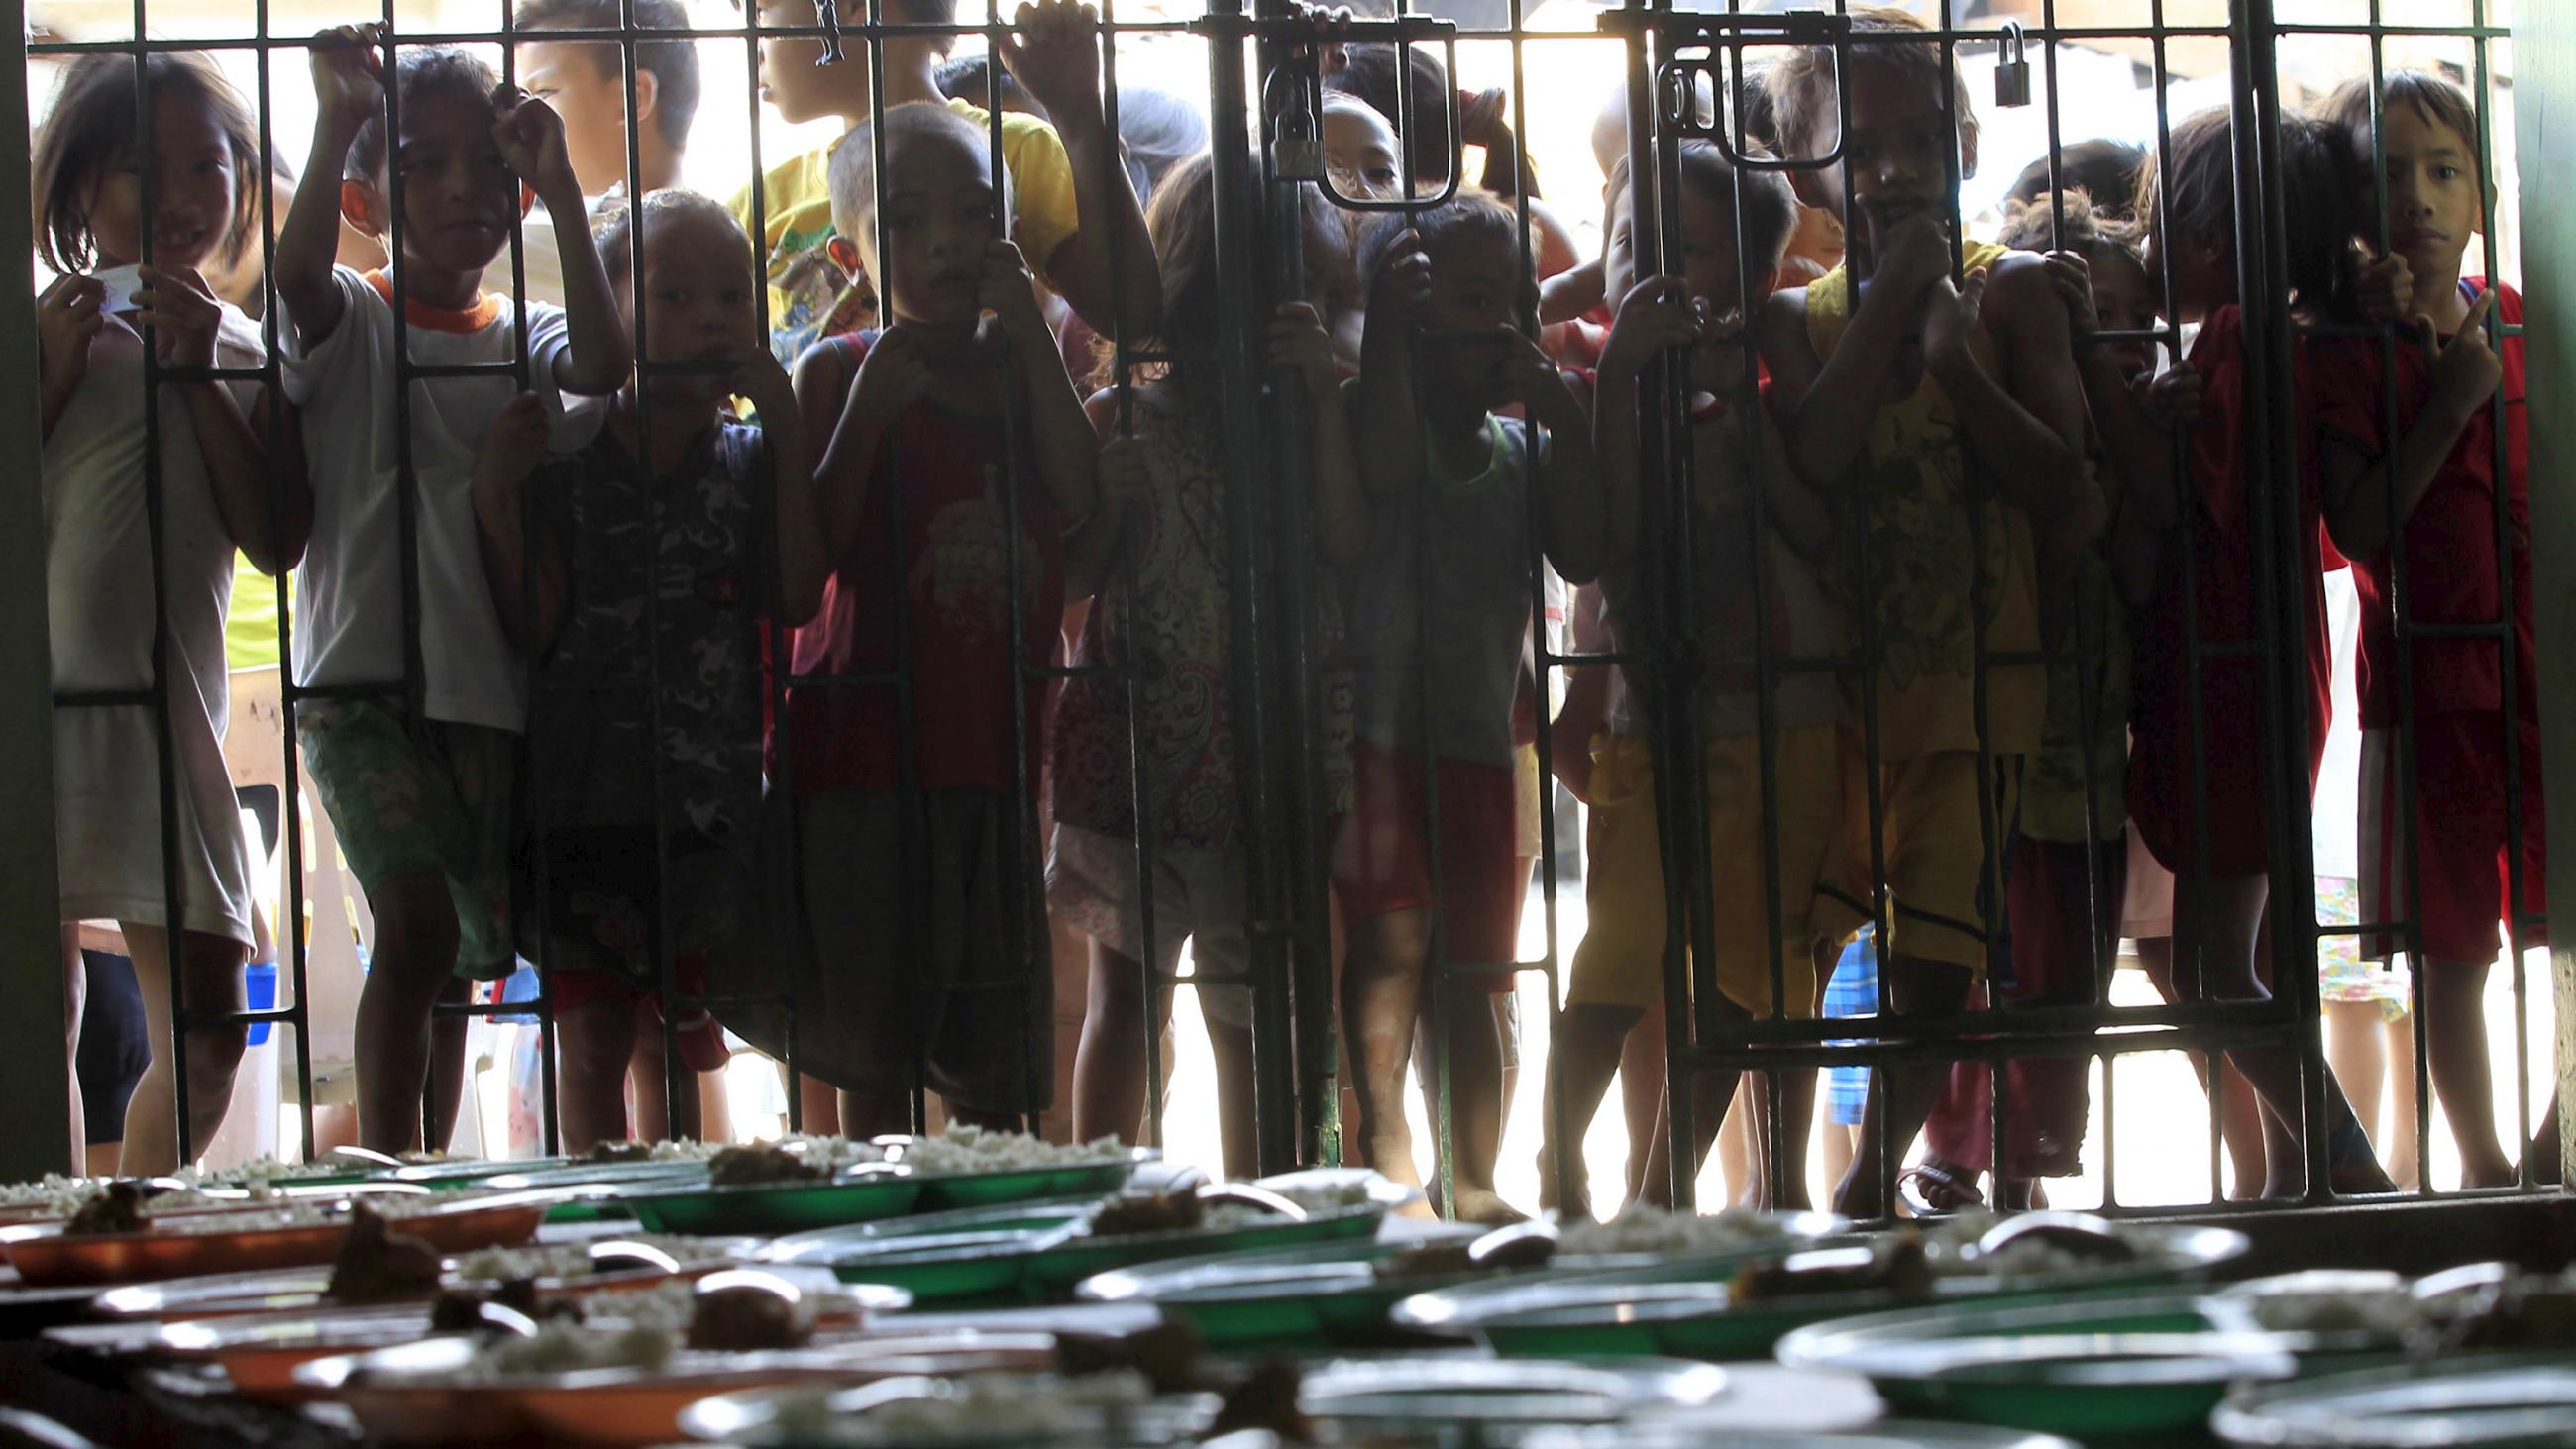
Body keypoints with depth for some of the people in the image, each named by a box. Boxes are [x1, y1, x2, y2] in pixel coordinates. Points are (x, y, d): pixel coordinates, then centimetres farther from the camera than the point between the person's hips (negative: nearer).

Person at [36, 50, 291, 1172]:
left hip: (171, 712, 3)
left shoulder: (245, 349, 15)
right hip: (41, 696, -3)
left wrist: (200, 376, -3)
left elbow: (275, 542, 2)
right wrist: (54, 374, -8)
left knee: (206, 1033, 2)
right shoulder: (43, 324, 7)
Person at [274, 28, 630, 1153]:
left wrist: (561, 190, -15)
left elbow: (603, 367, -11)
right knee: (417, 923, -20)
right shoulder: (351, 321, 3)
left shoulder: (527, 340, 11)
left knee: (463, 953, 9)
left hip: (491, 688, 4)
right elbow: (298, 272, -20)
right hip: (363, 673, -4)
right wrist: (339, 122, -30)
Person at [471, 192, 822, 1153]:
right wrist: (495, 496, -18)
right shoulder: (561, 452, 1)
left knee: (676, 1044, 9)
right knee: (595, 1044, -1)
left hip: (709, 795, 2)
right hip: (585, 789, -2)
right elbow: (534, 625, -4)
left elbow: (796, 599, -7)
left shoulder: (751, 460, 8)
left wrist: (787, 430, -8)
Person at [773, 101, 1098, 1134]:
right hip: (866, 750, -3)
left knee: (994, 1069, 7)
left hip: (993, 742, 3)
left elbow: (1078, 494, -7)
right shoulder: (839, 371, 2)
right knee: (872, 1060, -1)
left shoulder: (1026, 367, 12)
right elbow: (812, 556, -7)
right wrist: (866, 413, -17)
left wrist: (1027, 327, -7)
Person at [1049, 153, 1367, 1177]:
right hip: (1134, 744, -2)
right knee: (1127, 986, 4)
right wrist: (1111, 495, -19)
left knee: (1252, 1009, 8)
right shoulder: (1124, 419, 1)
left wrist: (1323, 391, -16)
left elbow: (1346, 542, -10)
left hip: (1262, 755, 2)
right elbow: (1071, 576, 0)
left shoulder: (1299, 417, 6)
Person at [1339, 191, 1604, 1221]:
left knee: (1475, 974, 6)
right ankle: (1388, 1152, -22)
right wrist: (1387, 315, -21)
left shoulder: (1519, 443, 15)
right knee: (1394, 936, -20)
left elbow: (1582, 556, 3)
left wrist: (1563, 421, -5)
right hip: (1376, 720, -5)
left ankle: (1475, 1187, 10)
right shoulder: (1376, 404, 0)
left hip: (1478, 736, 5)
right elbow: (1386, 469, -23)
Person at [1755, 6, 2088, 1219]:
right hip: (1830, 684, 0)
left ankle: (1871, 1186, 20)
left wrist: (1953, 357, -14)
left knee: (1933, 972, 0)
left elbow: (2064, 489, -7)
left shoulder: (2009, 293, 2)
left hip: (1970, 686, 0)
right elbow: (1811, 459, -17)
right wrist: (1890, 290, -13)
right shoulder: (1797, 317, 4)